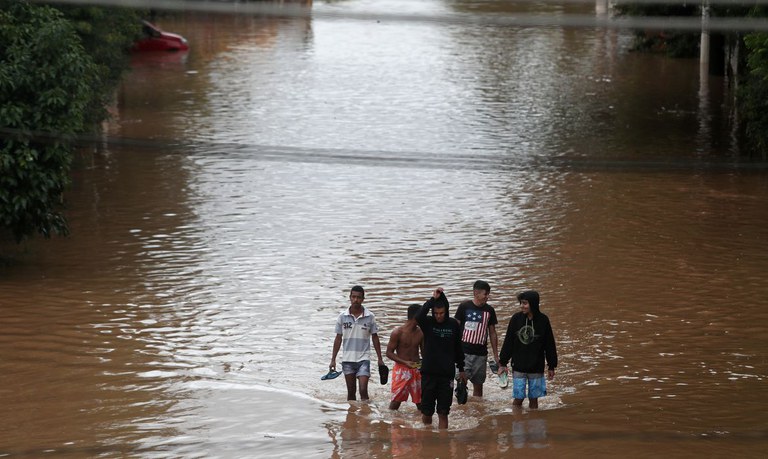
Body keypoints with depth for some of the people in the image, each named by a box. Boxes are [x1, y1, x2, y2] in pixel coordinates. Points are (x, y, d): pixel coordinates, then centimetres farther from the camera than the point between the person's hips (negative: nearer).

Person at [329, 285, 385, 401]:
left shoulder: (370, 317, -1)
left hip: (363, 359, -2)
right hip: (347, 359, 2)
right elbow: (338, 339, 7)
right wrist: (333, 359, 5)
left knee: (363, 390, -12)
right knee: (351, 392, 8)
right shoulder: (342, 316, 1)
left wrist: (380, 359, 5)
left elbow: (375, 338, 6)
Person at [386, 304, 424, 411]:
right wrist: (405, 362, -21)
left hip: (416, 369, 4)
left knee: (420, 400, 3)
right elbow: (389, 353, -8)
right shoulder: (398, 333, -11)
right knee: (396, 400, -5)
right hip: (401, 369, -4)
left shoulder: (420, 333, 4)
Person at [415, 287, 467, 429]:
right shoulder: (428, 323, -3)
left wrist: (461, 370, 15)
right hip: (428, 373, -1)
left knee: (443, 412, 1)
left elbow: (458, 348, 12)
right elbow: (418, 317, -27)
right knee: (427, 411, 5)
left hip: (447, 374, 1)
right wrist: (432, 299, -26)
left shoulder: (453, 324, 3)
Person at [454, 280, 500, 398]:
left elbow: (492, 333, 13)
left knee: (478, 384, 8)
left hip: (481, 353, 3)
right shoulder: (464, 307, -3)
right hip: (464, 351, -3)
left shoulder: (489, 310, 7)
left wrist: (496, 355, 12)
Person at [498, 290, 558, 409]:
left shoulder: (543, 320, -5)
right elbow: (508, 342, 3)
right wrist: (502, 363, 2)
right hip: (518, 368, 0)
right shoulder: (516, 319, -4)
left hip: (536, 367, 0)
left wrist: (552, 367, 5)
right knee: (518, 399, -2)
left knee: (533, 399, 7)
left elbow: (549, 345, 2)